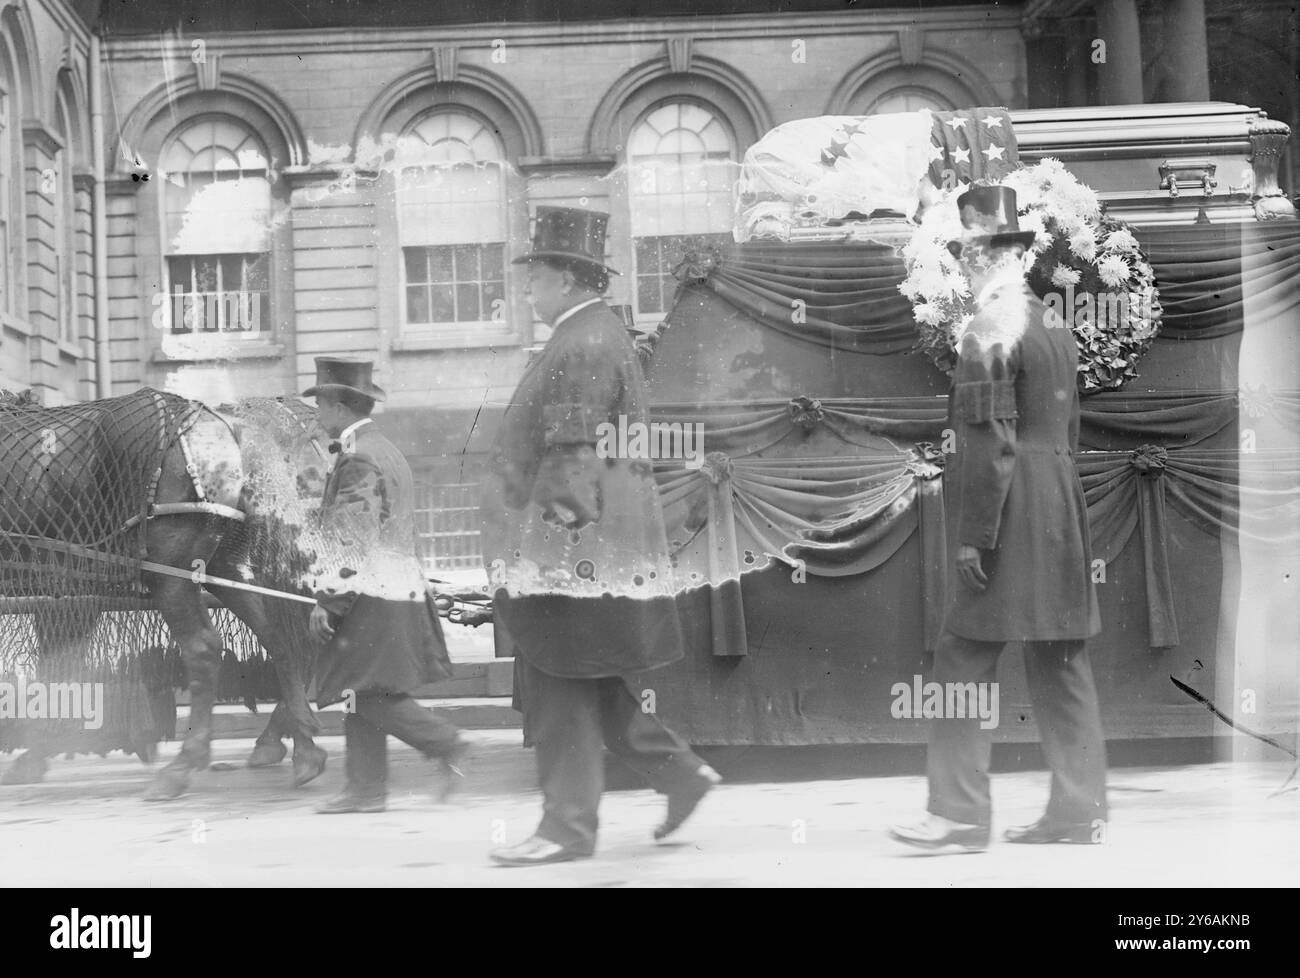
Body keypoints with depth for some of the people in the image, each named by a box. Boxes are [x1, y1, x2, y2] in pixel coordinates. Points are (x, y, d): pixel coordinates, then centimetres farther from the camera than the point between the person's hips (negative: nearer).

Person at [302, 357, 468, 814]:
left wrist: (328, 601, -16)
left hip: (373, 600, -10)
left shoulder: (359, 459, -14)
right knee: (362, 694, 9)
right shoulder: (385, 450, 18)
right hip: (396, 592, 10)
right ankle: (366, 788, 9)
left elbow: (349, 540, -19)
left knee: (372, 695, -8)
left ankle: (448, 746, -4)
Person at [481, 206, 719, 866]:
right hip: (592, 548, 11)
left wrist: (542, 536, -20)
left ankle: (567, 828, 1)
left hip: (574, 546, -11)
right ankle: (680, 773, 20)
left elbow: (571, 457, -20)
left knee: (562, 687, -5)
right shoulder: (593, 337, 18)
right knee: (587, 686, 15)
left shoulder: (584, 346, -15)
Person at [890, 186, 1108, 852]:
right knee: (1059, 664, 10)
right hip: (1060, 514, 9)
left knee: (965, 663, -5)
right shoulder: (1055, 328, 14)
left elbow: (989, 442, -17)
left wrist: (972, 535, -16)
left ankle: (960, 815, -5)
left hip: (1010, 515, -9)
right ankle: (1078, 811, 13)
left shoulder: (989, 332, -12)